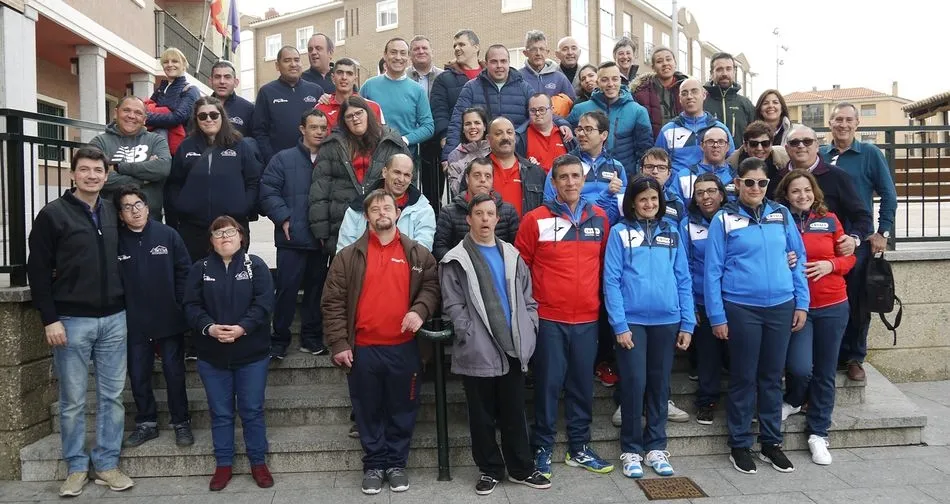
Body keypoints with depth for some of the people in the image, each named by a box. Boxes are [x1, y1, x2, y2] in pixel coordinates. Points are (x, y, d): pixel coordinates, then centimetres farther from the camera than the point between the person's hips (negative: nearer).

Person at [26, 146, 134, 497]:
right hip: (72, 321, -4)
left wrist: (124, 306, 11)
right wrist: (50, 320, -11)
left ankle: (107, 464, 19)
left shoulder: (111, 214, 10)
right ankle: (76, 467, 20)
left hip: (113, 319, 4)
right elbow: (38, 271, -7)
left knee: (112, 396, 8)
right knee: (73, 400, 6)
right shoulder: (53, 214, -4)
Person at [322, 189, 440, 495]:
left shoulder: (418, 254, 5)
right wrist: (339, 343, -7)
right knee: (369, 412, 11)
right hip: (362, 349, 0)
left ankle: (397, 464, 28)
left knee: (402, 411, 11)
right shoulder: (348, 256, 0)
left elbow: (432, 285, 8)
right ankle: (374, 465, 27)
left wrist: (420, 309, -13)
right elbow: (333, 302, -1)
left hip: (404, 348, 1)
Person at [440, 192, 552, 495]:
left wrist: (530, 328, 4)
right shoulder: (456, 260, -2)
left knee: (514, 413, 12)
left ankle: (521, 468, 25)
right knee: (482, 416, 8)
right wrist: (471, 337, -12)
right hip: (478, 352, -3)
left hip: (513, 348, 3)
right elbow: (453, 305, -6)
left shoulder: (511, 255, 11)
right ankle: (490, 470, 23)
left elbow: (526, 296, 15)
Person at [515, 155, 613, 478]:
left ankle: (579, 448, 27)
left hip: (587, 319, 4)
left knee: (582, 384, 13)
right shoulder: (535, 219, -5)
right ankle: (542, 448, 19)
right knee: (548, 384, 4)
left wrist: (600, 301, 14)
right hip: (549, 318, -3)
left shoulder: (599, 219, 6)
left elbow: (604, 263, 15)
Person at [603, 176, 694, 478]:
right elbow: (611, 280, -6)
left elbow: (684, 280, 8)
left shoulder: (672, 233, 8)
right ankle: (630, 450, 14)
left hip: (667, 320, 3)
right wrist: (619, 324, -12)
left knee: (660, 384, 10)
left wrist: (687, 324, 2)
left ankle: (656, 447, 23)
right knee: (634, 383, -1)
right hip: (632, 320, -3)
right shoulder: (620, 232, -1)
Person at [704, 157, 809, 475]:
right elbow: (712, 270, -5)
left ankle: (772, 443, 26)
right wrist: (717, 316, -9)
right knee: (744, 377, 6)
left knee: (772, 376, 13)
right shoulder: (724, 219, -4)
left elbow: (798, 259, 10)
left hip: (781, 306, 3)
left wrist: (802, 303, 5)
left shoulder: (782, 214, 6)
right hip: (741, 308, -3)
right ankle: (740, 446, 19)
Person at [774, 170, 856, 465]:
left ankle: (818, 434, 22)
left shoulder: (829, 220, 4)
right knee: (800, 367, -15)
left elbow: (849, 257, 10)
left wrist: (830, 265, -10)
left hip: (833, 306, 2)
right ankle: (793, 401, 21)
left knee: (825, 373, 7)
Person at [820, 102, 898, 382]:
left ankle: (855, 357, 19)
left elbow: (888, 195, -1)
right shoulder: (819, 156, 5)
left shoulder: (870, 154, 0)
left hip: (860, 241, -1)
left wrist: (883, 233, -6)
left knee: (858, 303, 5)